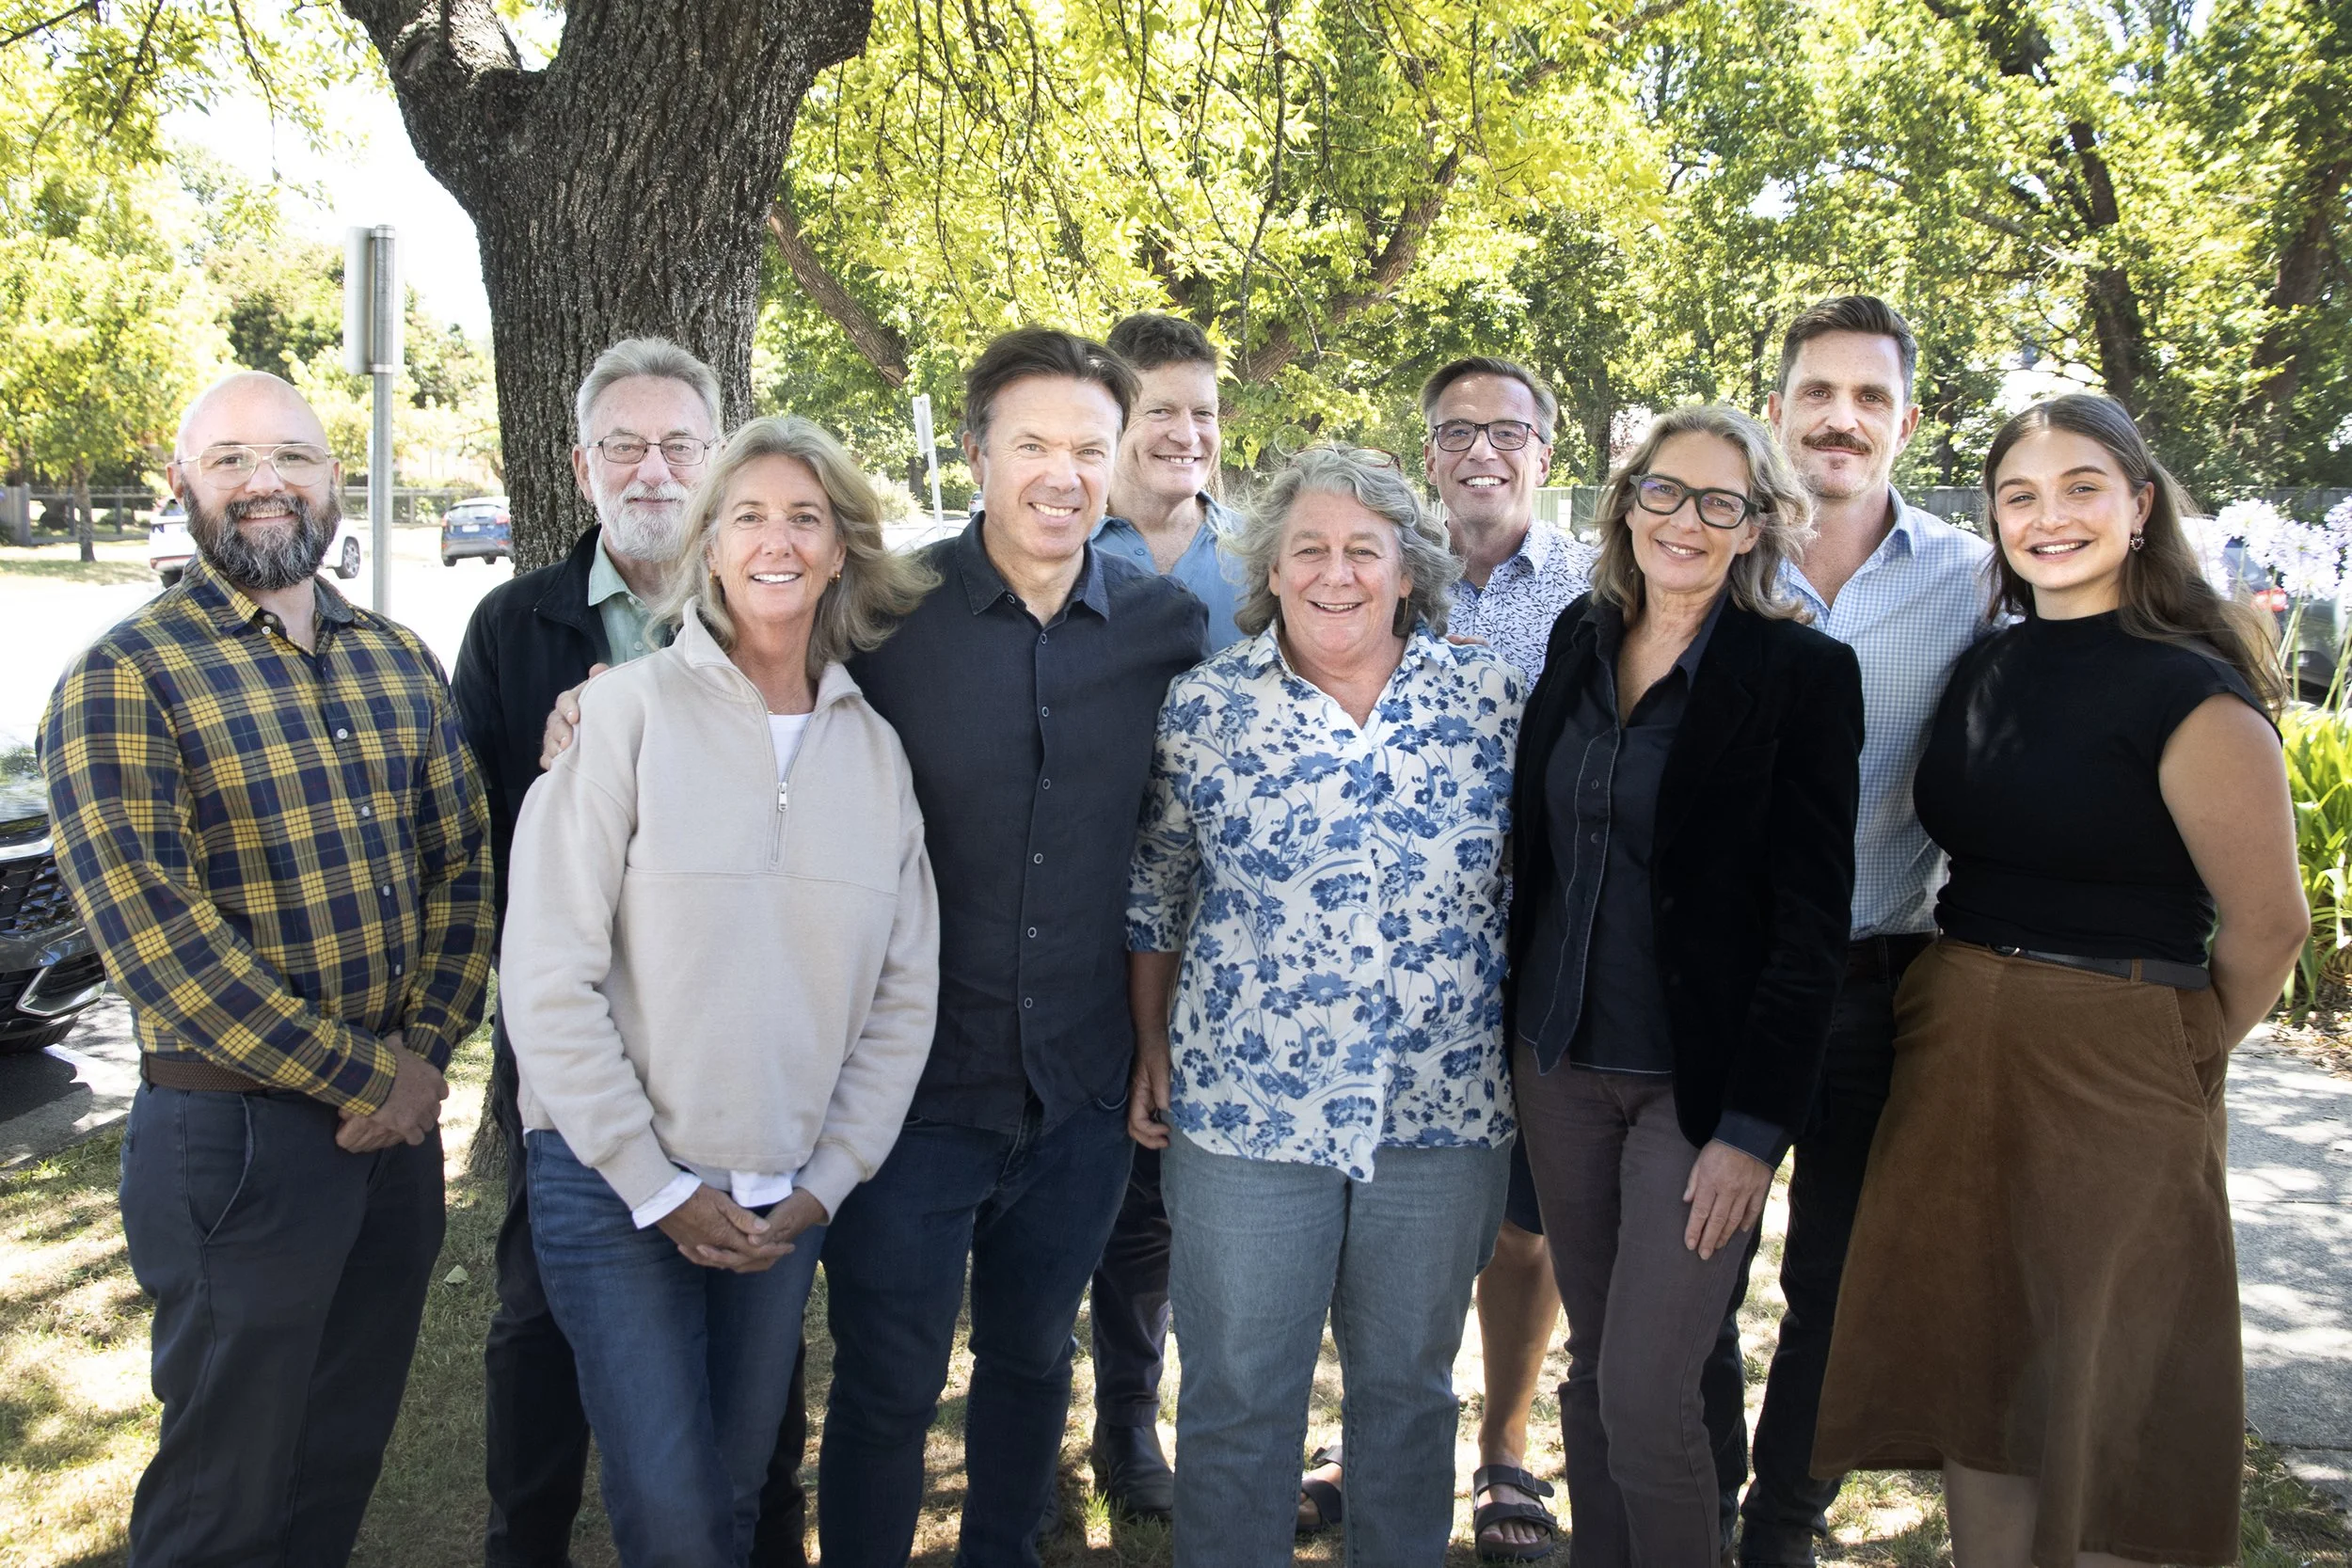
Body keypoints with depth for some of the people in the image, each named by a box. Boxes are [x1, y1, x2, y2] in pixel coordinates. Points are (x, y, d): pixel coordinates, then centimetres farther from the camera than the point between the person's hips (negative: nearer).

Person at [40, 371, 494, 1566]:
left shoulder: (399, 662, 8)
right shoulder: (125, 680, -10)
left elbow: (463, 861, 7)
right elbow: (151, 929, -17)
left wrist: (421, 1051, -7)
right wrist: (360, 1075, -16)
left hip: (398, 1117, 5)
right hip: (236, 1137, -5)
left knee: (344, 1463, 20)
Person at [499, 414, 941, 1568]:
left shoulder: (874, 747, 3)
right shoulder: (630, 708, -9)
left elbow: (905, 989, 6)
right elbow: (549, 974, -11)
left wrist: (824, 1183, -1)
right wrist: (658, 1187, -10)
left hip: (786, 1198, 4)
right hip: (617, 1182, -3)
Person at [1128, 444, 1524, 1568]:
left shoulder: (1491, 698, 0)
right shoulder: (1203, 705, -2)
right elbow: (1154, 895, 6)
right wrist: (1152, 1054, 5)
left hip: (1446, 1109, 1)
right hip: (1245, 1104, -1)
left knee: (1408, 1385, 17)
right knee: (1238, 1394, 10)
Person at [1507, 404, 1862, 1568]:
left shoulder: (1803, 674, -9)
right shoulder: (1579, 641, 6)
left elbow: (1811, 924, -11)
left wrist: (1754, 1124, -14)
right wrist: (1517, 1026, 10)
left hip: (1698, 1079, -4)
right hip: (1560, 1058, 5)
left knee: (1644, 1396, -3)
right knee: (1589, 1366, 14)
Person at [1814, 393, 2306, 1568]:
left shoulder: (2191, 693, -12)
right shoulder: (1981, 669, 7)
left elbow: (2267, 925, -10)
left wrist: (2178, 1056, 3)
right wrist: (1972, 1005, 9)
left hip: (2111, 1063, -6)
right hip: (1952, 1046, 6)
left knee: (2100, 1392, 8)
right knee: (1976, 1373, 15)